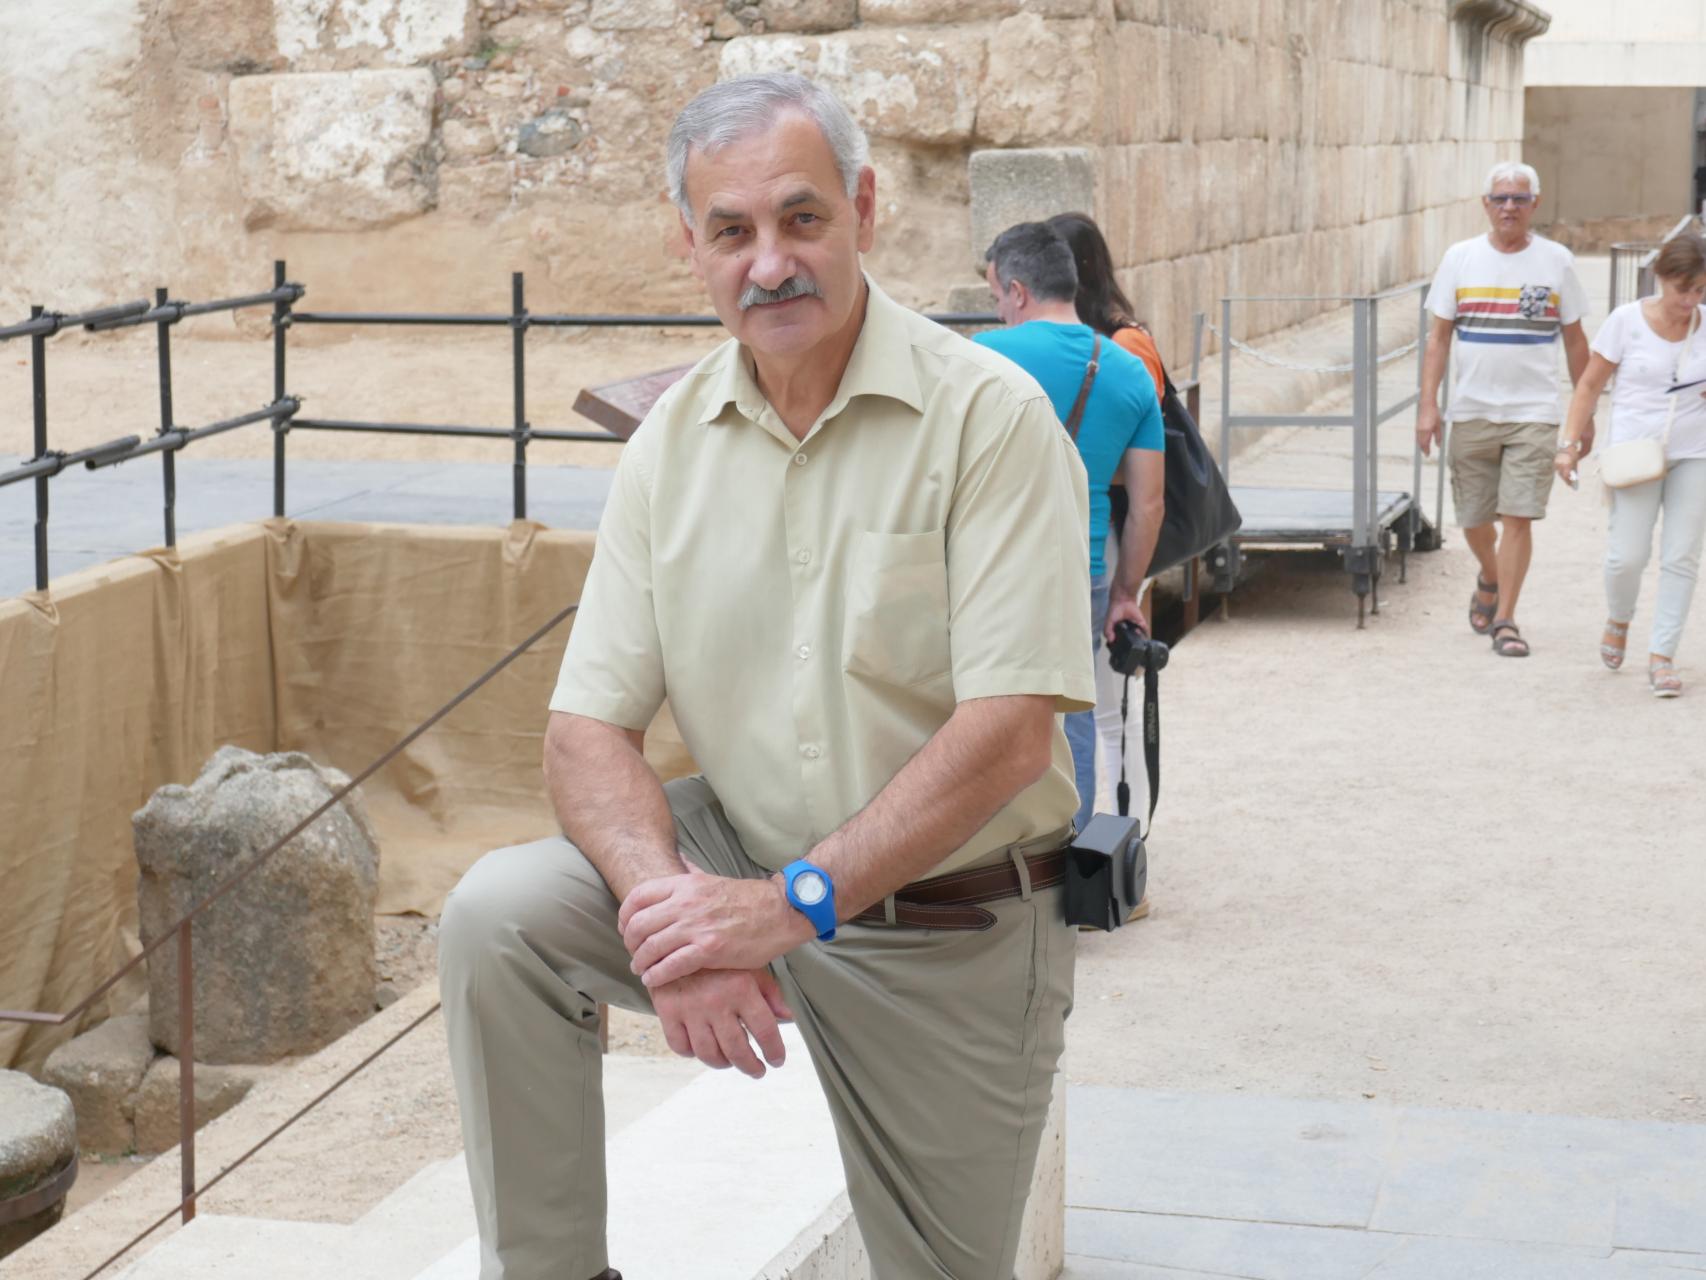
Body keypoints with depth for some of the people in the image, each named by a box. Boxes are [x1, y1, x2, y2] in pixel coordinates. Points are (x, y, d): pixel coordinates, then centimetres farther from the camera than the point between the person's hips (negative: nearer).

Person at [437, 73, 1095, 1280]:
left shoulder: (987, 416, -15)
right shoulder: (671, 443, -1)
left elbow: (1007, 733, -22)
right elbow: (590, 726, -5)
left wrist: (793, 905, -28)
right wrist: (668, 904, -26)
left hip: (954, 930, -3)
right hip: (743, 863, 3)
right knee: (498, 916, -20)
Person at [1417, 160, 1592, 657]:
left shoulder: (1556, 261, 3)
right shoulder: (1460, 259, 3)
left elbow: (1574, 341, 9)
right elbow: (1438, 337, 3)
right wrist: (1428, 405, -5)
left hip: (1534, 413, -1)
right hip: (1472, 411, 1)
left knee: (1518, 517, -9)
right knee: (1473, 519, 9)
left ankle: (1505, 618, -2)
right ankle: (1489, 579, 39)